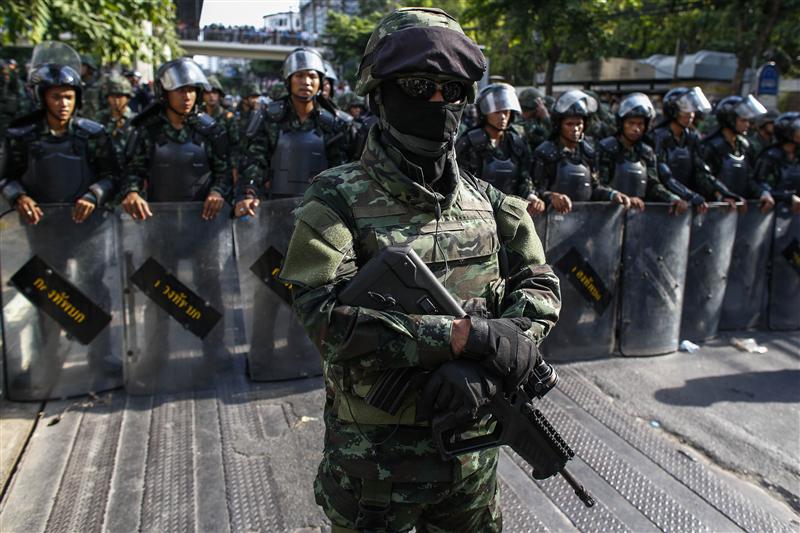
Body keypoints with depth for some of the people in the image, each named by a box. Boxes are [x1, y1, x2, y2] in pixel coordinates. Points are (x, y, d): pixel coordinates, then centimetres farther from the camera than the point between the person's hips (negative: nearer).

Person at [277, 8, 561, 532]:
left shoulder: (486, 200, 2)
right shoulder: (339, 200, -13)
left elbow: (539, 284, 0)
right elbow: (329, 316, -24)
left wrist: (485, 364, -19)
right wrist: (470, 335, -28)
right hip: (374, 457, -4)